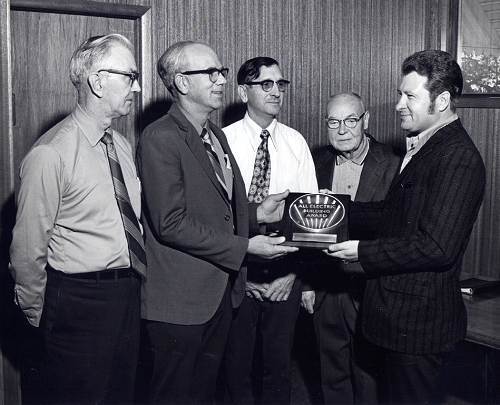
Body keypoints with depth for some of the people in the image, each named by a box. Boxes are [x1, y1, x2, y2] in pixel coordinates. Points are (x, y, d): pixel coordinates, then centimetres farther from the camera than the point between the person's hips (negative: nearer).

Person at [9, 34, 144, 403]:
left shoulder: (122, 145, 7)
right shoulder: (50, 154, -18)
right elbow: (28, 247, -13)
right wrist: (38, 313, -2)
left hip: (128, 294, 8)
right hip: (79, 300, -7)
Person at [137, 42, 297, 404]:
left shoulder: (215, 134, 14)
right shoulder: (161, 138, -16)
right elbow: (170, 223, -22)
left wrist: (256, 213, 5)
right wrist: (244, 247, -20)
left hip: (222, 290, 8)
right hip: (180, 300, -8)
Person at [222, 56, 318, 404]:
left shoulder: (296, 143, 2)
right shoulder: (223, 141, -7)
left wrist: (294, 271, -6)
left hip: (285, 273, 2)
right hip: (236, 271, -2)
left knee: (279, 361, 13)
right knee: (237, 361, 12)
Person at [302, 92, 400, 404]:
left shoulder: (392, 165, -12)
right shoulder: (320, 162, 2)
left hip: (369, 288, -4)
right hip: (325, 286, 4)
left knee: (368, 370, 14)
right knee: (332, 372, 19)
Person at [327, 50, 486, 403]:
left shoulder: (458, 159, -21)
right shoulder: (422, 147, 11)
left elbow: (437, 247, -26)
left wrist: (364, 251, -19)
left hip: (419, 320, -9)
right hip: (398, 316, 9)